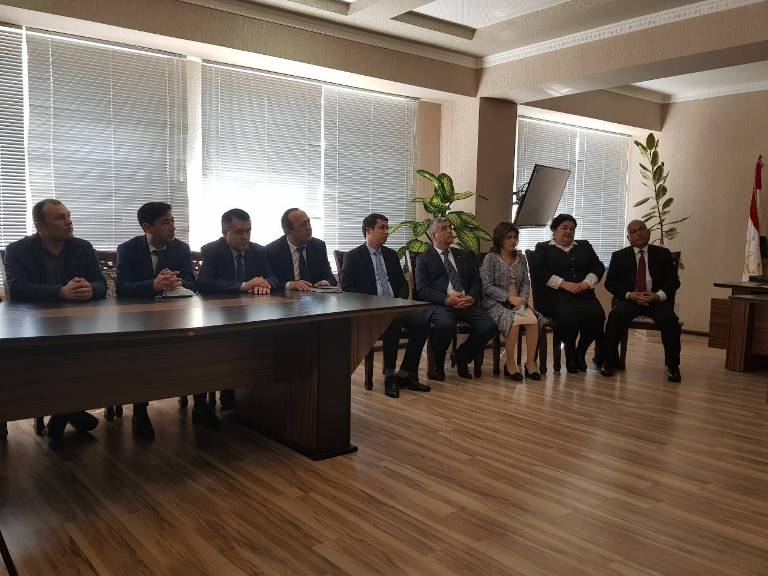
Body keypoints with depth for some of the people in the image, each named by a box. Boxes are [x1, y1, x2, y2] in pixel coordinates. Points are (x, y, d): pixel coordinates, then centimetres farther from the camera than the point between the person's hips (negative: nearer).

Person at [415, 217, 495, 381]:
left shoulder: (464, 256, 24)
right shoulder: (424, 259, 9)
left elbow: (476, 281, 16)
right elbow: (422, 289, -3)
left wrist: (472, 297, -7)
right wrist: (446, 299, -17)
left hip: (467, 304, 5)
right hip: (439, 305, -4)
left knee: (489, 326, -21)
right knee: (445, 324, -37)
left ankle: (461, 357, 6)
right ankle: (438, 365, -8)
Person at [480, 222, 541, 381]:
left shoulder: (521, 257, 14)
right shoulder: (491, 258, -2)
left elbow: (526, 282, 13)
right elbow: (487, 286, -8)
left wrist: (522, 298, -7)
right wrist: (509, 298, -16)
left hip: (518, 302, 4)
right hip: (496, 303, -4)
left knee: (533, 320, -27)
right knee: (514, 321, -33)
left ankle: (530, 362, -14)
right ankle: (510, 364, -15)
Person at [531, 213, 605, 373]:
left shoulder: (585, 246, 27)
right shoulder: (543, 248, 14)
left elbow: (598, 267, 16)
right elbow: (538, 272, -2)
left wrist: (587, 282, -5)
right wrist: (564, 284, -12)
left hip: (584, 294, 4)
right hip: (555, 296, -3)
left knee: (597, 314, -28)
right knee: (568, 315, -36)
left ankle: (581, 352, -3)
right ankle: (570, 352, -6)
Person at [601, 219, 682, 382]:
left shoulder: (663, 254, 14)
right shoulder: (619, 256, 13)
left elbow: (674, 281, 5)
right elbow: (610, 282, 4)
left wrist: (658, 296, -15)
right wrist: (629, 295, -13)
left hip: (657, 299, 0)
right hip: (629, 298, 0)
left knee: (669, 318, -30)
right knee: (616, 315, -31)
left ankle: (672, 366, -18)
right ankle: (609, 362, -21)